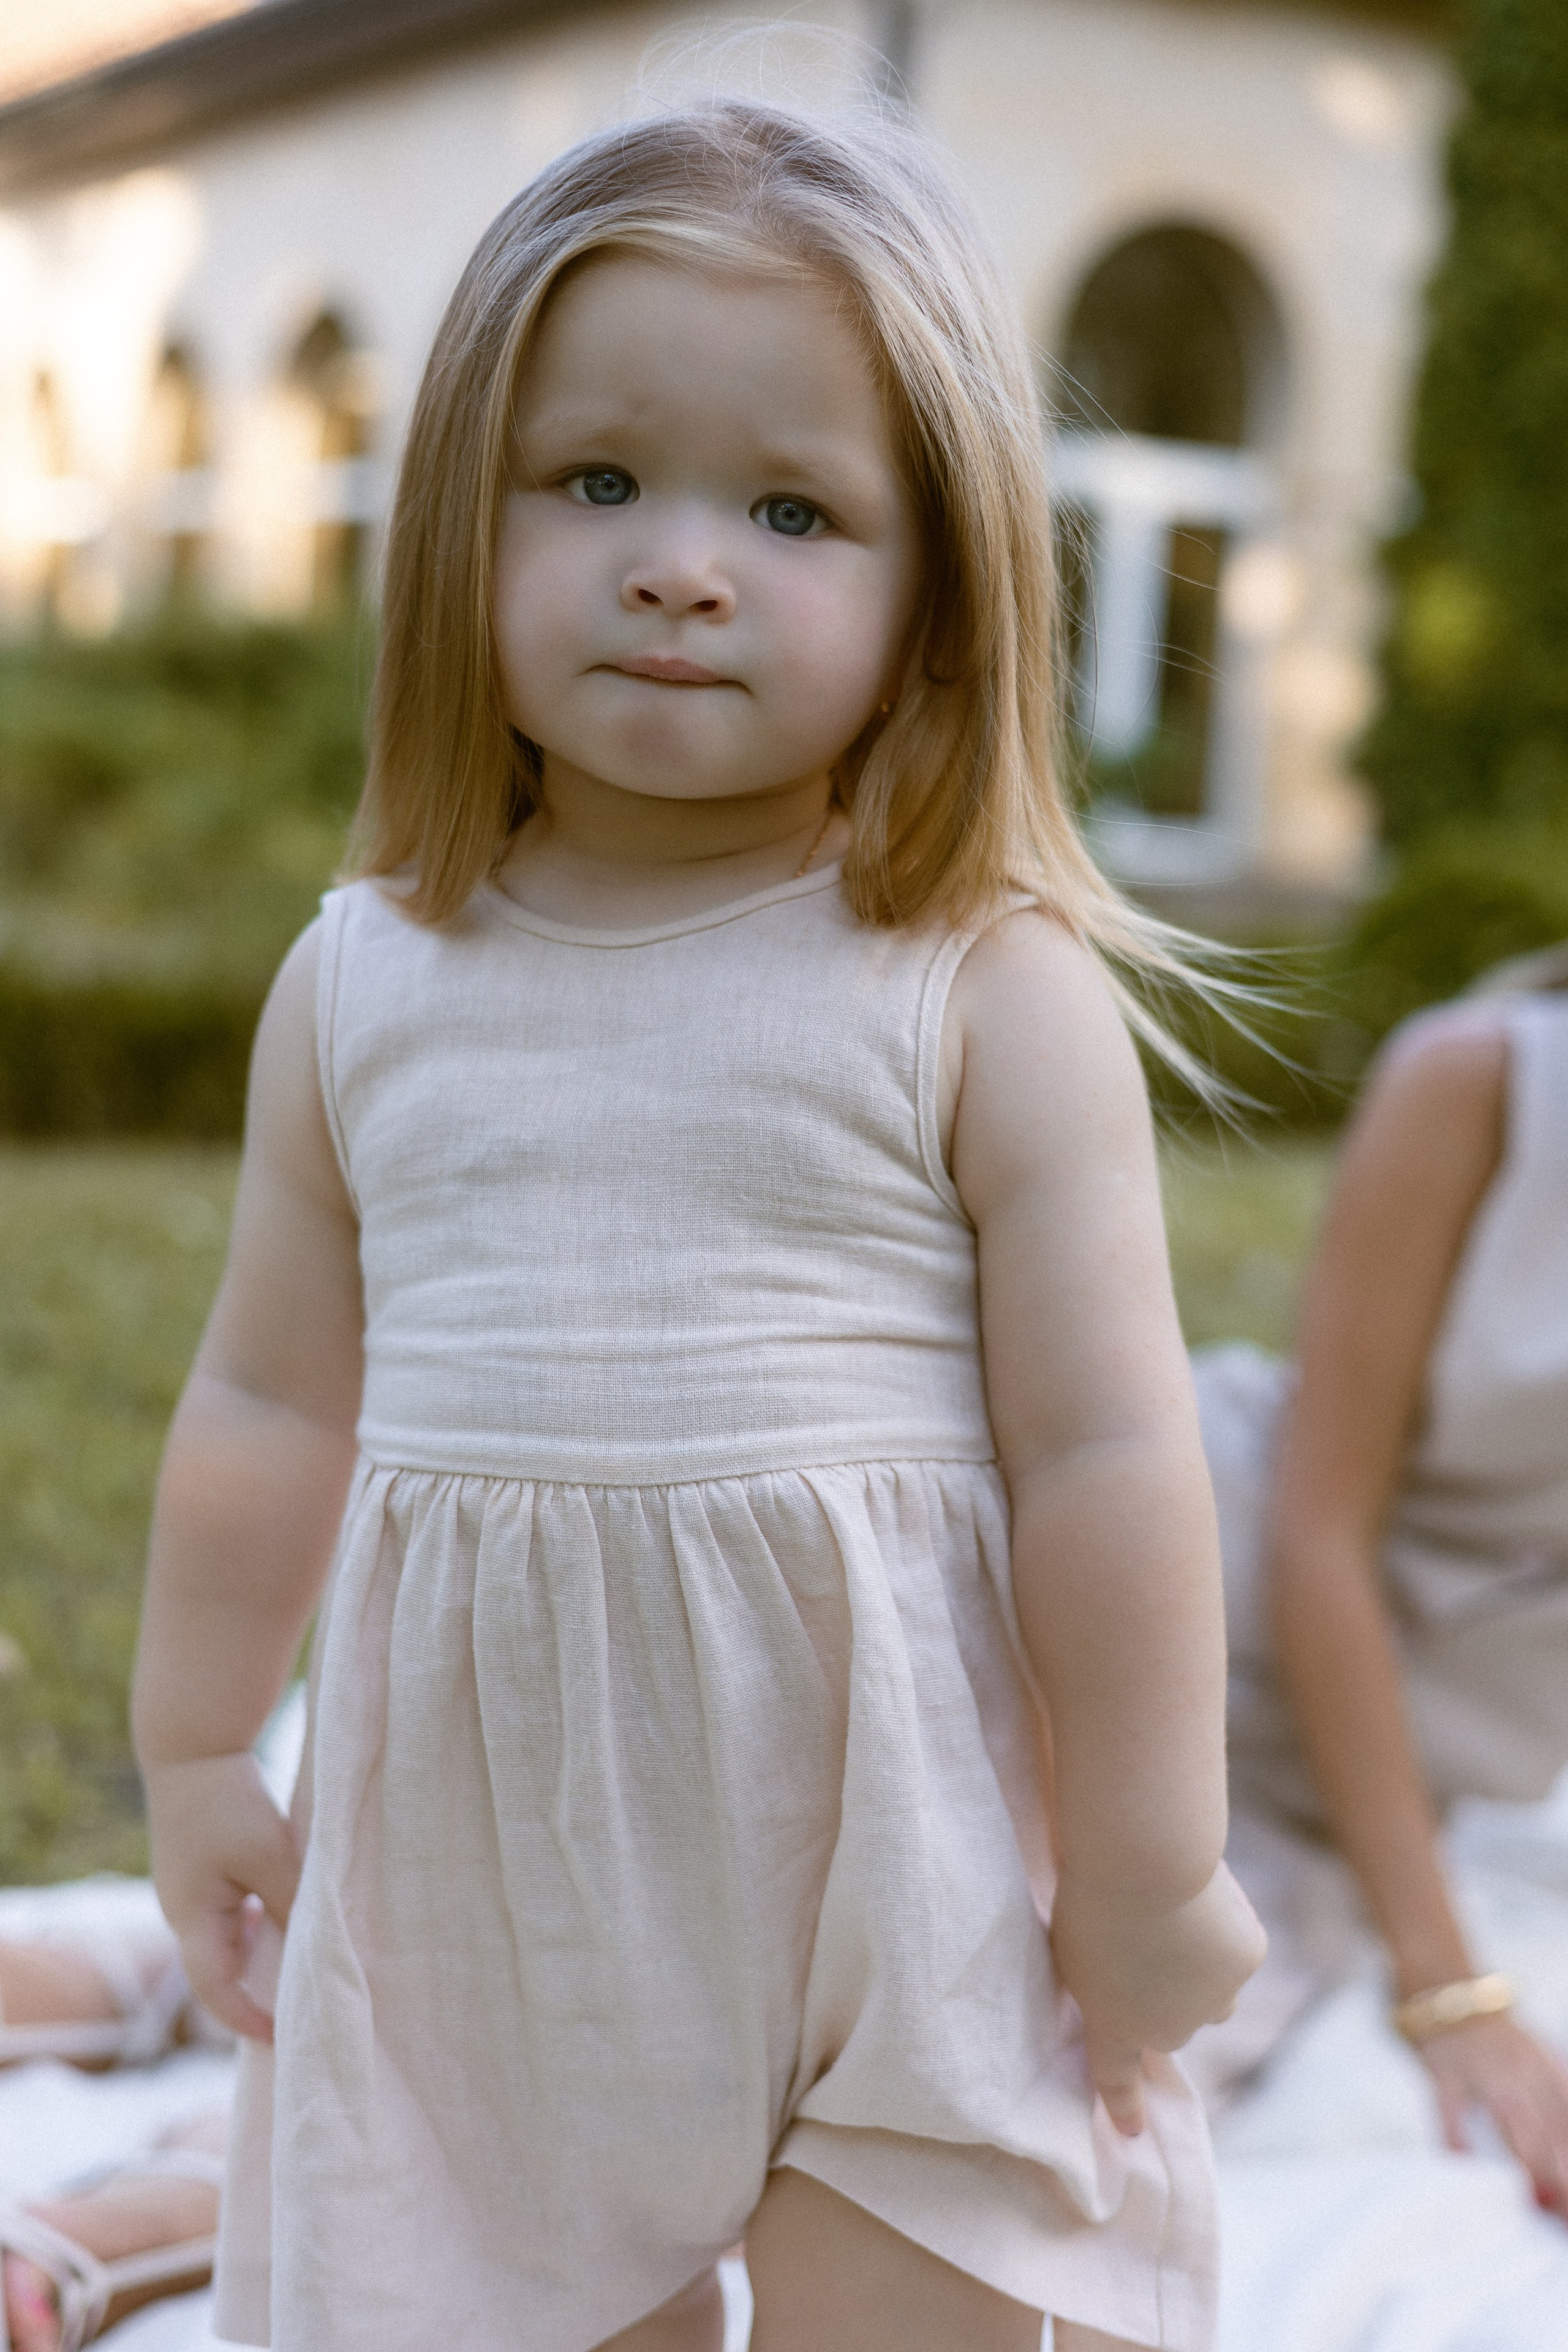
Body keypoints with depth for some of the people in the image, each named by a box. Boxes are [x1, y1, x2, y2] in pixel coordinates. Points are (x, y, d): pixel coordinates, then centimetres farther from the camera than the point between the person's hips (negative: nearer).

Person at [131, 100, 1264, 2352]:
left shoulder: (987, 991, -11)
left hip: (898, 1871, -3)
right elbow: (269, 1405, 10)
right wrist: (196, 1754, 15)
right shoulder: (361, 984, 1)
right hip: (488, 1883, 3)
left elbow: (1107, 1455, -10)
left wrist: (1153, 1877, -7)